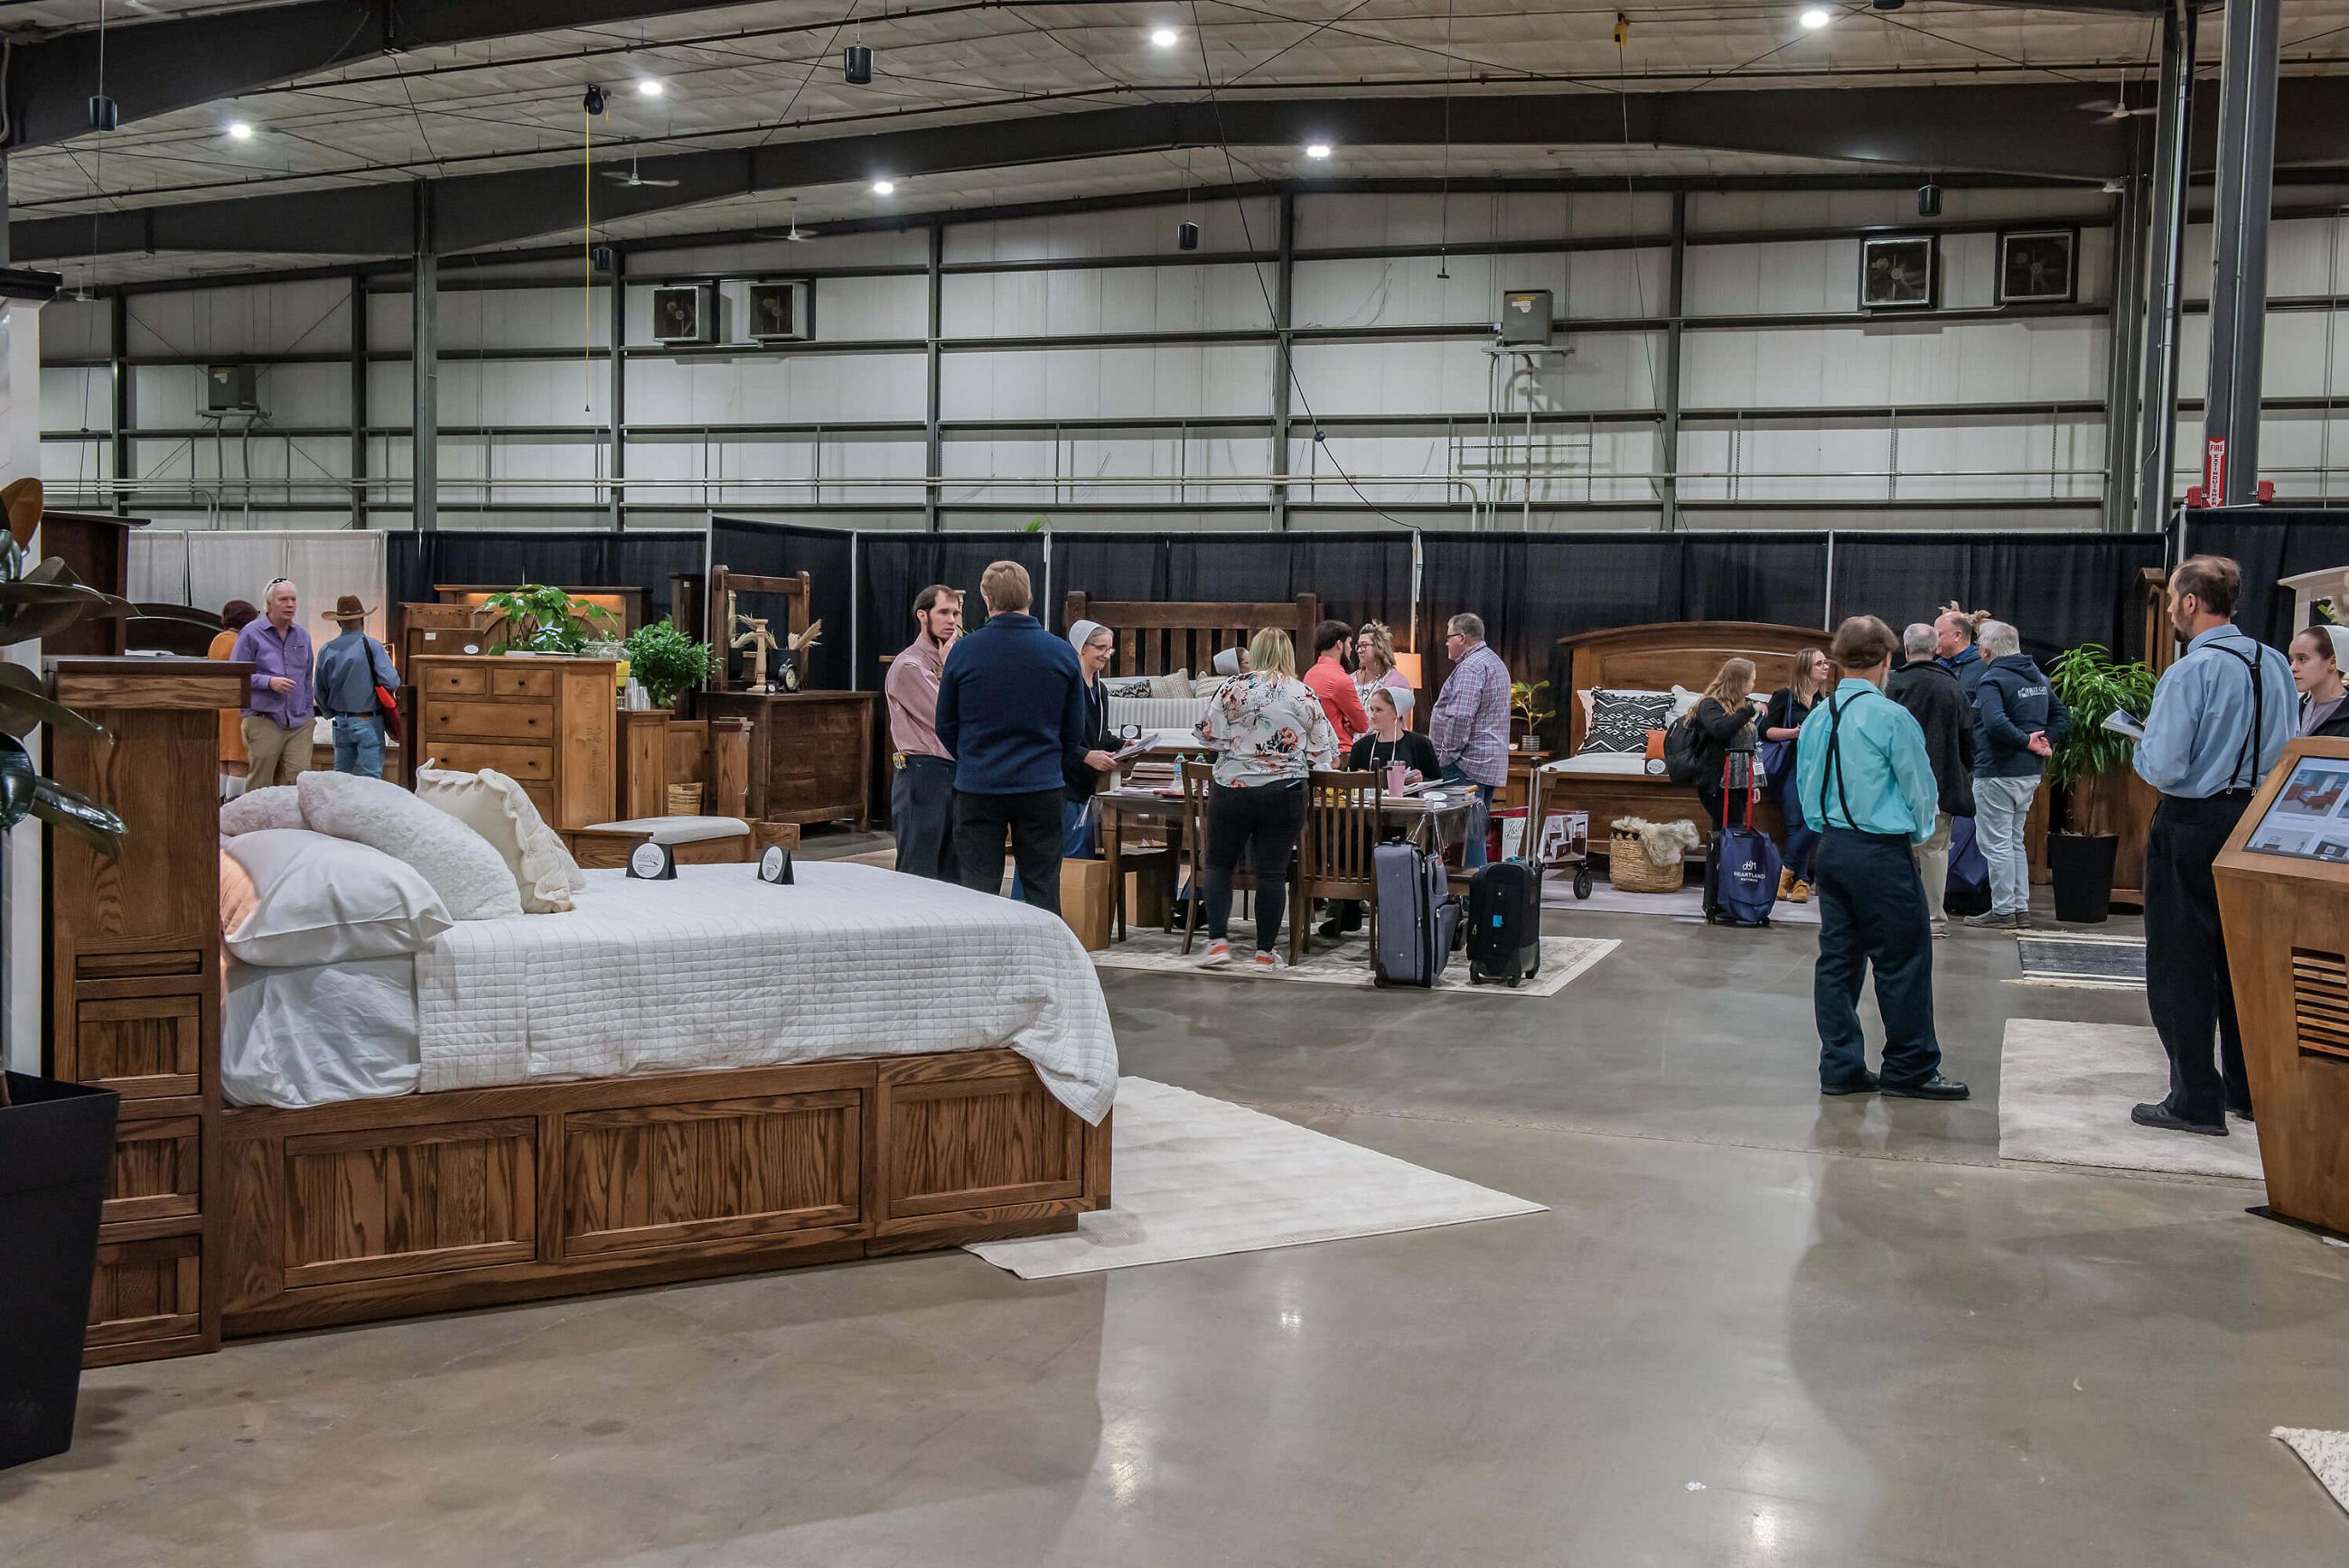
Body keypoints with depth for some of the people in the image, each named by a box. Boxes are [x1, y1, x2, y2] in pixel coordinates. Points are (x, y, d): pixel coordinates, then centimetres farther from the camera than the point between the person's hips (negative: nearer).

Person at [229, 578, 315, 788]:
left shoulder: (302, 636, 15)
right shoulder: (251, 634, -1)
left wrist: (309, 710, 17)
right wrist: (269, 682, -15)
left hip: (299, 724, 4)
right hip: (264, 721, -4)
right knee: (259, 785, -2)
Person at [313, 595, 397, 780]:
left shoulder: (326, 650, 2)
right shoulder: (372, 646, -12)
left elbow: (320, 691, 8)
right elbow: (392, 682, -18)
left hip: (340, 722, 5)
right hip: (368, 722, -5)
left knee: (340, 774, 15)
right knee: (370, 777, -3)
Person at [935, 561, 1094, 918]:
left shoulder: (964, 651, -5)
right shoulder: (1062, 653, -1)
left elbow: (946, 726, 5)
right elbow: (1074, 731, 6)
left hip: (977, 787, -1)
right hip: (1042, 787, 1)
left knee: (978, 891, 6)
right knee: (1043, 890, 8)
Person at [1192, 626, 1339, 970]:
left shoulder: (1232, 690, -6)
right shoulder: (1305, 695, -1)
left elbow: (1207, 734, -1)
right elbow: (1325, 751, 4)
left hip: (1233, 788, -1)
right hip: (1284, 792, 1)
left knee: (1219, 863, 13)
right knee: (1272, 871, 6)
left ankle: (1218, 941, 5)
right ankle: (1265, 951, 9)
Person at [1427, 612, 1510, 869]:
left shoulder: (1470, 668, -14)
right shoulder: (1494, 662, 21)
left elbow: (1460, 717, -23)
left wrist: (1447, 754, -15)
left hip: (1468, 763, -11)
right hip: (1491, 763, 11)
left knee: (1467, 828, -10)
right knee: (1476, 828, 13)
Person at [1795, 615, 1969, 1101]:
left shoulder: (1818, 718, 4)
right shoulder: (1890, 716, -15)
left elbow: (1806, 785, 12)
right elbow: (1920, 786, -6)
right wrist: (1916, 836, 11)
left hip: (1831, 847, 7)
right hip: (1883, 852, -7)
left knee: (1838, 959, 10)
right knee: (1902, 962, 3)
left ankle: (1841, 1067, 15)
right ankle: (1910, 1070, 10)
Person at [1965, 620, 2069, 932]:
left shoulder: (1992, 680, -15)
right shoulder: (2038, 676, 12)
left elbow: (1995, 722, -32)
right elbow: (2062, 718, 17)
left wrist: (2025, 740, -20)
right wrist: (2045, 741, 4)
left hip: (1997, 774, -9)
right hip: (2031, 772, 9)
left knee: (1997, 844, -1)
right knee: (2015, 841, 18)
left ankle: (2002, 911, 2)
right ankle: (2021, 909, 20)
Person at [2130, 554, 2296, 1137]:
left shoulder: (2190, 673, -19)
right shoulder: (2274, 664, 3)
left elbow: (2162, 767, -21)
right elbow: (2286, 747, 13)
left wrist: (2140, 745, -1)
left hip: (2193, 826, -7)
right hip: (2257, 820, 7)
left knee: (2181, 963, 2)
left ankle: (2195, 1100, 4)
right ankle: (2247, 1089, 26)